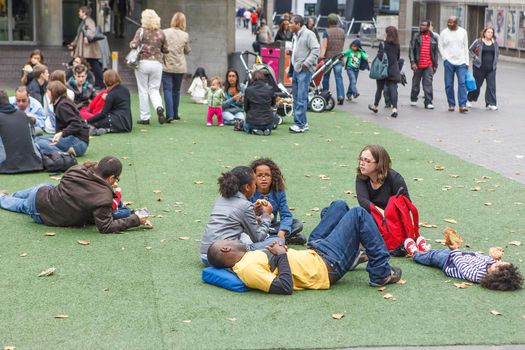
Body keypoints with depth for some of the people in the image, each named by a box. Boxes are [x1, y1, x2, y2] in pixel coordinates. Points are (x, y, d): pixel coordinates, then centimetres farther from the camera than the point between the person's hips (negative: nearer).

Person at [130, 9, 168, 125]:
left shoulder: (141, 31, -6)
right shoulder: (161, 33, 3)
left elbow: (134, 45, -14)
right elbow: (166, 50, 9)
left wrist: (131, 43, 8)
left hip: (143, 62, -2)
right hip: (157, 63, 2)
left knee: (143, 90, 7)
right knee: (154, 90, 12)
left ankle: (145, 117, 9)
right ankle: (159, 107, -18)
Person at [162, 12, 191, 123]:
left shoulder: (164, 32, -8)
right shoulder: (185, 35, -2)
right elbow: (187, 51, 8)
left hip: (167, 66, -2)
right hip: (180, 67, 2)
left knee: (167, 90, -1)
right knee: (176, 90, 16)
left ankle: (169, 115, -14)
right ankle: (175, 114, 25)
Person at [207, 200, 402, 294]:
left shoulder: (246, 260, 3)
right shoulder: (247, 269, -27)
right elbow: (285, 287, -34)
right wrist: (282, 255, -22)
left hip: (313, 253, 10)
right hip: (327, 265, -10)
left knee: (339, 206, 19)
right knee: (358, 215, -8)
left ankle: (351, 256, 33)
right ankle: (381, 273, 2)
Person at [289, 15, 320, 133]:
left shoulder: (308, 34, -11)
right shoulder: (296, 36, 18)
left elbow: (315, 50, -17)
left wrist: (306, 63, -19)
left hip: (304, 70, -10)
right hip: (296, 69, 10)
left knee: (301, 98, -12)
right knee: (296, 97, 12)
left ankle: (300, 124, -11)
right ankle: (302, 122, 20)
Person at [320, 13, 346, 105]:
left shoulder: (327, 32, -6)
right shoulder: (342, 32, 6)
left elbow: (324, 46, -14)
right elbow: (342, 46, 13)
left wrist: (322, 56, -19)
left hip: (328, 57, -2)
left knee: (326, 77, 11)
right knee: (339, 77, -1)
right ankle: (341, 96, -14)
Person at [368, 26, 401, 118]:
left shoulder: (383, 44, -13)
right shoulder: (397, 45, 4)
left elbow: (381, 56, -17)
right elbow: (398, 57, 11)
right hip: (394, 70, 4)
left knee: (379, 88, 12)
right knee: (393, 88, -1)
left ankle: (375, 106, 29)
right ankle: (394, 108, -13)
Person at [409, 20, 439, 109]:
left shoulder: (433, 38, 7)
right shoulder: (416, 37, 2)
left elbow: (435, 52, 12)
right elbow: (411, 50, -2)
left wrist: (435, 65, 9)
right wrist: (412, 62, -12)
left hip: (429, 65, 0)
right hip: (418, 65, 0)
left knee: (428, 83, -6)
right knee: (416, 83, 11)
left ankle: (428, 102, -6)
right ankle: (413, 99, 29)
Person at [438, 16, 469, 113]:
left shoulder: (463, 32, 6)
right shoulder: (444, 32, 2)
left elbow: (466, 47, 10)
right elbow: (440, 46, 7)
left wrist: (467, 61, 7)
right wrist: (445, 57, -3)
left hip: (461, 62, 0)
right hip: (449, 62, 0)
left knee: (462, 83, -9)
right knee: (449, 84, 1)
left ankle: (462, 105, -12)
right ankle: (451, 104, 11)